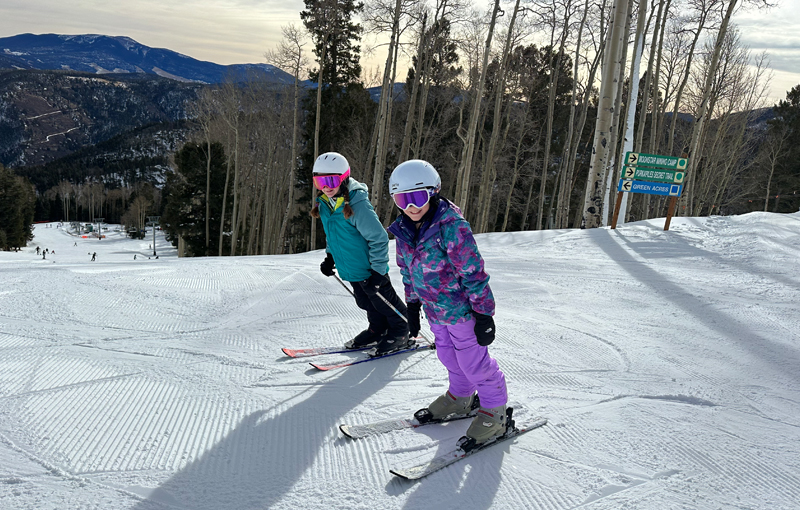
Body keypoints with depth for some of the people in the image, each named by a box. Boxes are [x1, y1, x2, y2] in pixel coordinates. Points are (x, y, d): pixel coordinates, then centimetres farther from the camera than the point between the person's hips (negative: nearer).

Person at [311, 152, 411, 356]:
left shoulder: (357, 205, -27)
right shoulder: (324, 204, -1)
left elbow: (379, 238, -23)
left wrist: (377, 269, -22)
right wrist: (330, 257, 13)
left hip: (370, 268, -8)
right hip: (350, 268, 8)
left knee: (385, 303, 8)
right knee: (366, 303, 22)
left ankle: (399, 333, 27)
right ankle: (377, 330, 41)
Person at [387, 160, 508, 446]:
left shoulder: (451, 226, -24)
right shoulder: (404, 230, -1)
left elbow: (473, 270, -21)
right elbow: (408, 271, 13)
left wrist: (483, 313, -19)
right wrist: (412, 306, 18)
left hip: (461, 308, -7)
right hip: (435, 311, 7)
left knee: (473, 362, 3)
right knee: (448, 356, 23)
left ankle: (494, 412, 21)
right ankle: (460, 398, 44)